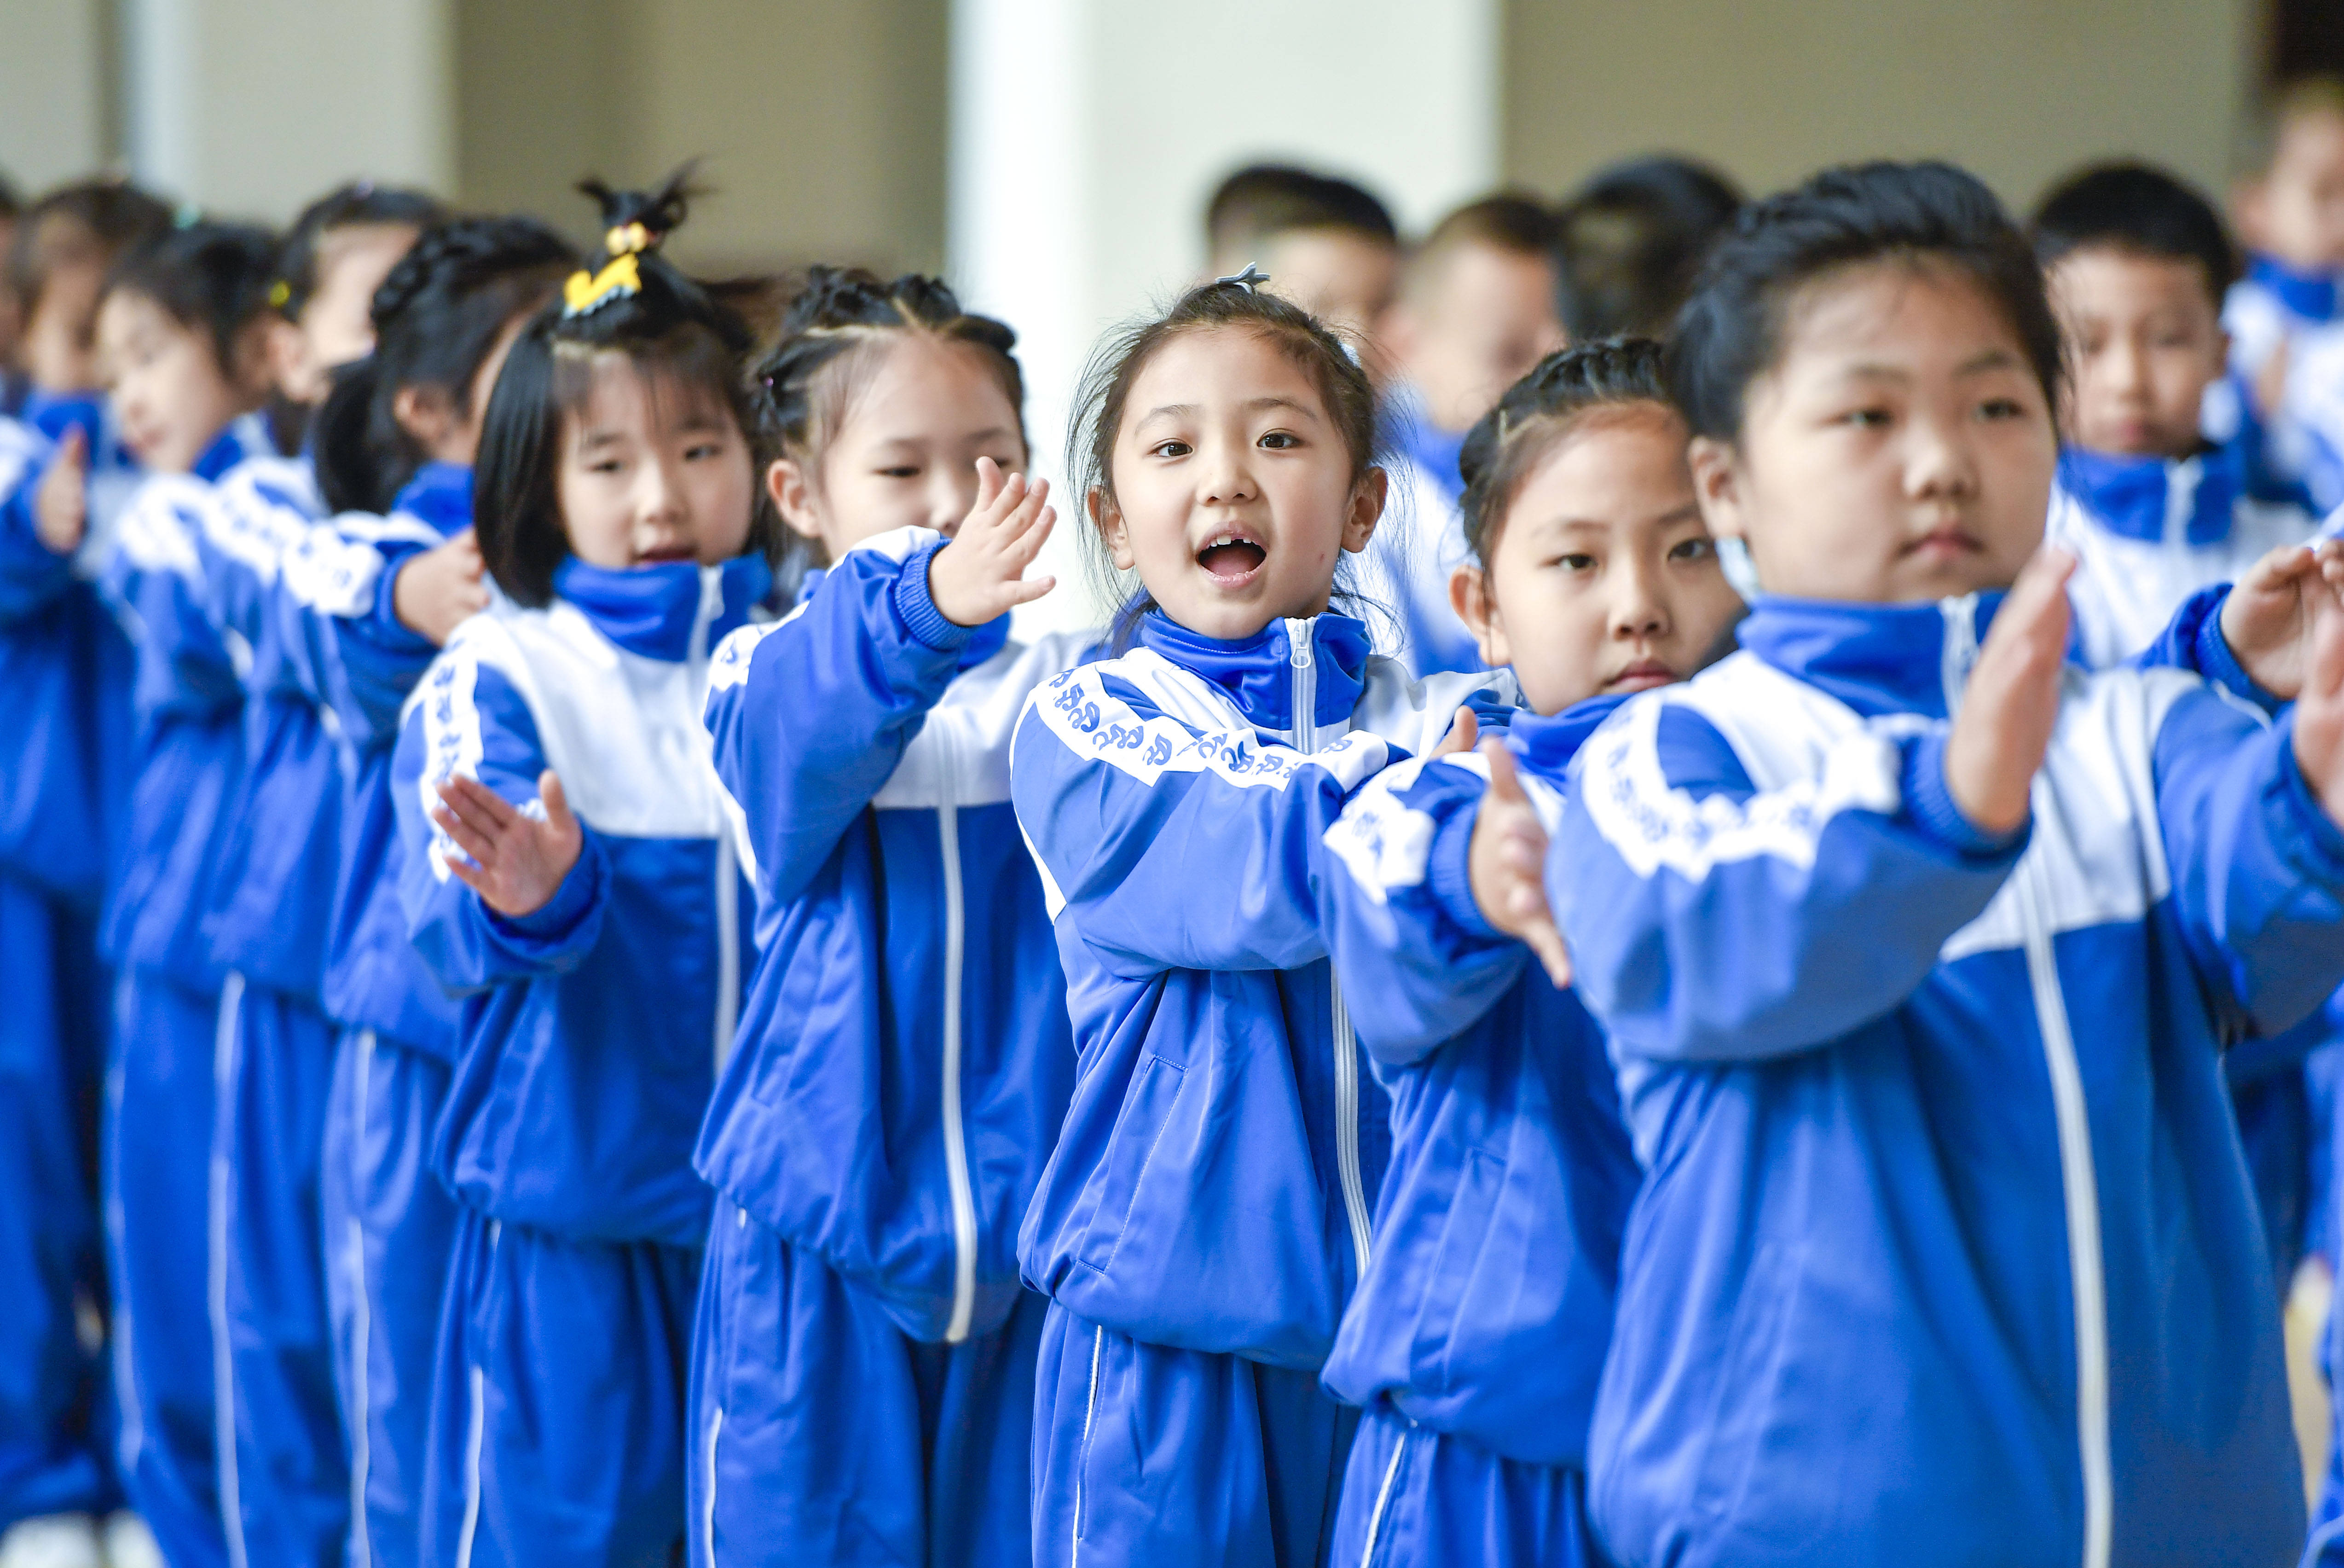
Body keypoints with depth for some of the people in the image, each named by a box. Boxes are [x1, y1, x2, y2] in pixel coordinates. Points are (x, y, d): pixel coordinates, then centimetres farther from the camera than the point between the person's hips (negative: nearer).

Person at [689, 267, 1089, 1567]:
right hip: (821, 1225, -2)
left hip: (1026, 1226, 2)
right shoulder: (774, 671, -2)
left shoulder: (1064, 685, 5)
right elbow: (803, 739, -26)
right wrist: (925, 609, -46)